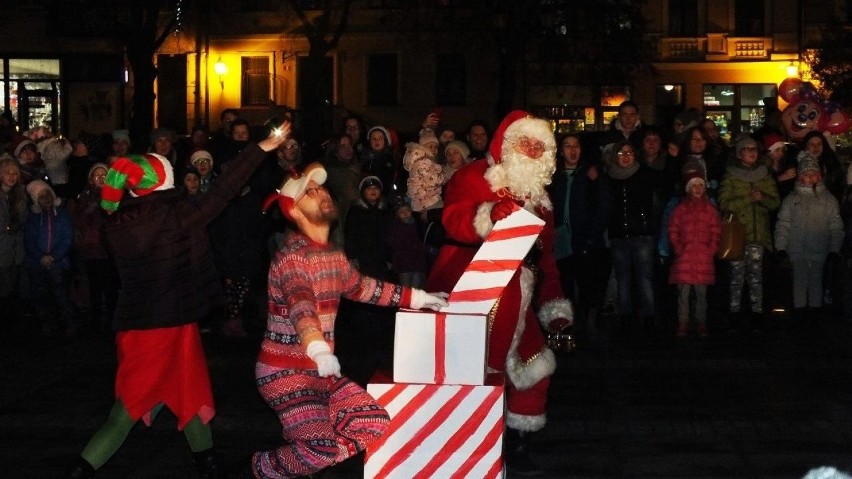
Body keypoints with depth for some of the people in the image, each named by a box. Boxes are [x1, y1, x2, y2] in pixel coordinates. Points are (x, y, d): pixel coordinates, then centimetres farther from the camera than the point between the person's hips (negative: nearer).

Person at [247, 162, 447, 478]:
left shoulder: (334, 256, 9)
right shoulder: (291, 257, -19)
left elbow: (362, 287, 28)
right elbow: (301, 305, -39)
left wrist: (418, 298, 27)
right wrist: (319, 350, -57)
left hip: (319, 370, 9)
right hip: (284, 371, -9)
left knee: (374, 422, 2)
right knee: (321, 449, -22)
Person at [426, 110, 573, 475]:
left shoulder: (537, 197, 20)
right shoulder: (474, 177, -3)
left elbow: (545, 256, 24)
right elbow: (454, 221, -23)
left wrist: (554, 306, 20)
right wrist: (491, 214, -41)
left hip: (511, 303, 8)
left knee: (533, 366, 9)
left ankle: (515, 445, 22)